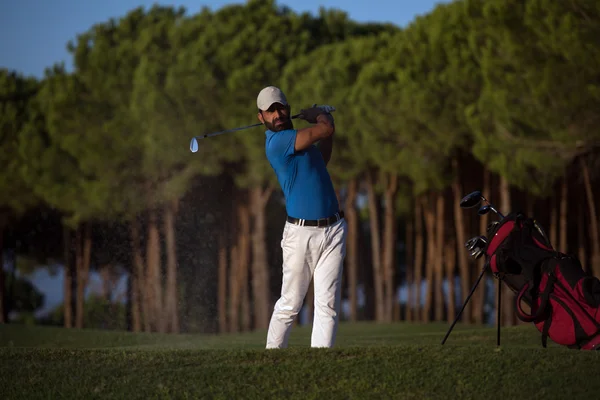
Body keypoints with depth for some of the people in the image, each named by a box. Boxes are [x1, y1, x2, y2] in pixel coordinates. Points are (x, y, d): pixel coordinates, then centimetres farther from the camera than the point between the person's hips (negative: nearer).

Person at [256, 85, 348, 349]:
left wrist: (319, 116, 22)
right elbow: (327, 129, -16)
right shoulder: (278, 141, -13)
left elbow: (321, 161, 31)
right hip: (301, 233, -7)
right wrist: (320, 115, 8)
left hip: (333, 228, 7)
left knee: (328, 303, -2)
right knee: (290, 304, 0)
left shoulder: (292, 137, 16)